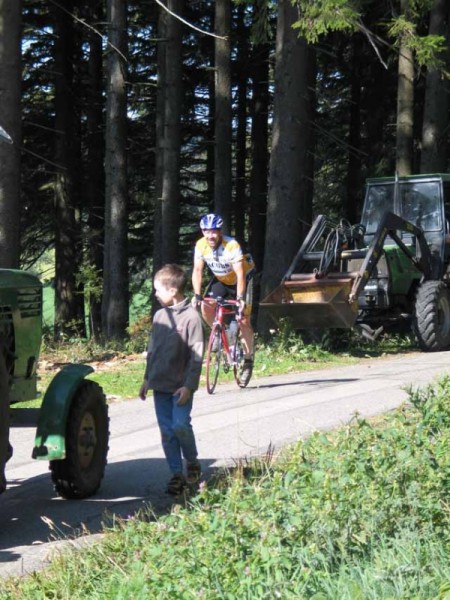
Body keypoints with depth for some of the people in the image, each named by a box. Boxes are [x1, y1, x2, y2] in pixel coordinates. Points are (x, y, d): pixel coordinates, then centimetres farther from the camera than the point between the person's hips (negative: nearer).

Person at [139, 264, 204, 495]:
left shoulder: (190, 317, -10)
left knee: (180, 425, -15)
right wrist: (147, 378, 18)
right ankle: (177, 474, 12)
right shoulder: (160, 315, 9)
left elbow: (197, 354, -12)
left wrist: (189, 385, -16)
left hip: (181, 387, -6)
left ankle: (192, 461, 10)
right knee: (167, 431, 5)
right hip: (160, 385, 6)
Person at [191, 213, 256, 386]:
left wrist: (240, 298, -46)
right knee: (206, 309, -16)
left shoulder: (232, 245, -34)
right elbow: (197, 271, -21)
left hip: (244, 278, -5)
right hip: (221, 280, 5)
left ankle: (248, 360, 4)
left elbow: (240, 275, -37)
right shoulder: (201, 245, -20)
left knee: (244, 319, -11)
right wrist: (197, 295, -33)